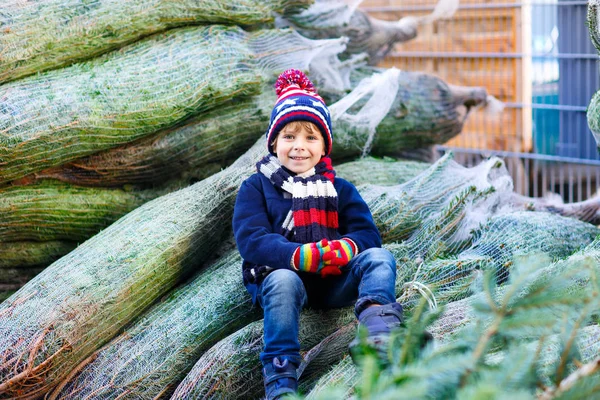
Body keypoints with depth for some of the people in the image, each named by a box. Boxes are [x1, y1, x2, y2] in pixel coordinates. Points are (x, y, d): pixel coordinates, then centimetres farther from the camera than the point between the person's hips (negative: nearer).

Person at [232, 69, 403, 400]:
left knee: (378, 257, -21)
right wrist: (304, 256, -25)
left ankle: (377, 336, -49)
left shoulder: (340, 189, 18)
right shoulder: (256, 187, 8)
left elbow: (368, 234, 5)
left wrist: (344, 249, -21)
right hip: (281, 273, -3)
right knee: (282, 280, -36)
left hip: (333, 283, 3)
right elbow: (251, 241, -8)